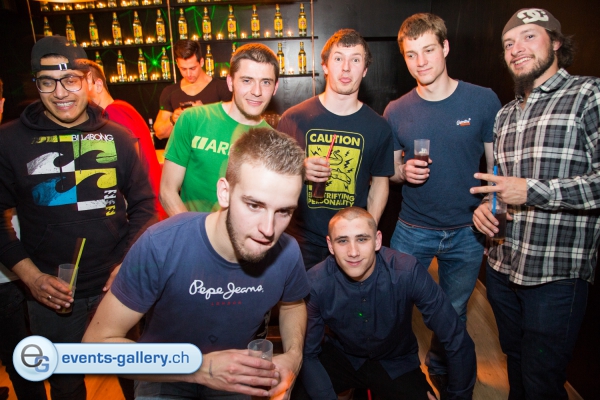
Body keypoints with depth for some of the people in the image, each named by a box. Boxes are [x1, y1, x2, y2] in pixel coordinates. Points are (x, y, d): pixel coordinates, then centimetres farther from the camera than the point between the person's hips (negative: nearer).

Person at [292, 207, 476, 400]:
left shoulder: (408, 272, -29)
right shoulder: (316, 282, -24)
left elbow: (456, 339, -20)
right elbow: (308, 352, -14)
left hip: (395, 363, 1)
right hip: (340, 355, 0)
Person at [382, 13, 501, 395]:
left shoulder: (484, 100, -6)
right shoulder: (396, 112, -3)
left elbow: (498, 166, -1)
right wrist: (404, 172, -16)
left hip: (467, 233, 0)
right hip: (412, 231, 1)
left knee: (453, 316, 17)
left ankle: (440, 373, 45)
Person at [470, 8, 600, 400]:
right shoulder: (506, 115, 14)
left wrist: (533, 192, -23)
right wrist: (486, 207, 2)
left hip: (557, 275, -6)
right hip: (501, 268, 6)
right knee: (515, 364, 23)